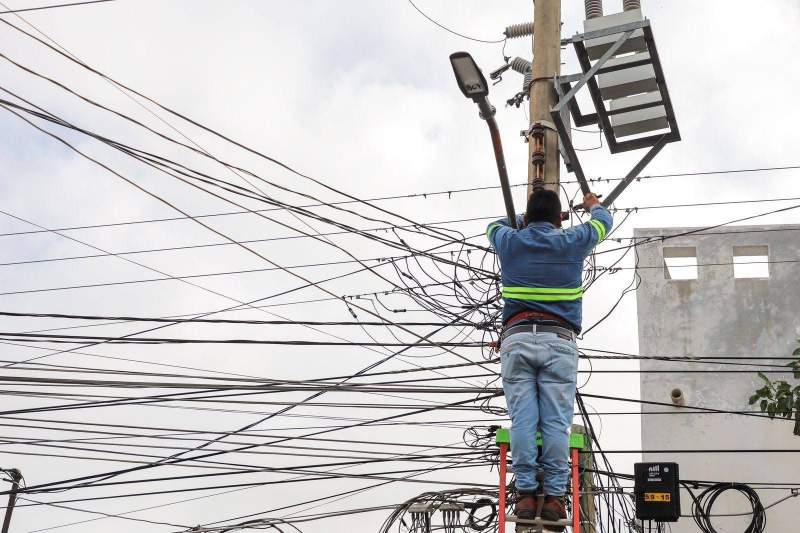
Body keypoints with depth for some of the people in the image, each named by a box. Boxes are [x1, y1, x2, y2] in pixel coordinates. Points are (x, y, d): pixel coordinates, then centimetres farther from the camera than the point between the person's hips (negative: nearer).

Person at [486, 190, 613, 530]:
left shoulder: (510, 242, 13)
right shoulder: (572, 243, 11)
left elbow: (495, 225, 39)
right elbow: (604, 221, 33)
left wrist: (524, 221, 57)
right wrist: (593, 204, 55)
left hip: (517, 339, 1)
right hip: (559, 341, -1)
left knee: (522, 419, -4)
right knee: (556, 421, -5)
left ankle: (526, 493, -8)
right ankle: (554, 496, -9)